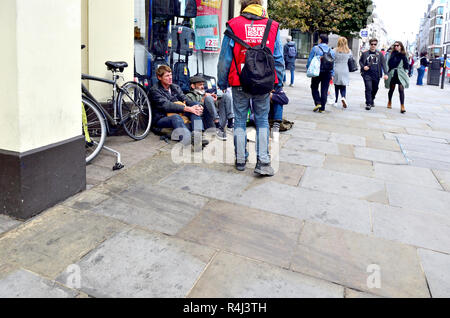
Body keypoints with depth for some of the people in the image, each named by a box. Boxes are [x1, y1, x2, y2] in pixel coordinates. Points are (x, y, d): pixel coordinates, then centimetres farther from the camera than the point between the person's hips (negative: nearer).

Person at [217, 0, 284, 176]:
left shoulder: (233, 25, -2)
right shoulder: (272, 26, 5)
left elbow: (224, 59, 0)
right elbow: (279, 59, 7)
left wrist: (222, 82, 10)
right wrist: (277, 82, 15)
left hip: (240, 83, -1)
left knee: (240, 120, 11)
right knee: (262, 121, 9)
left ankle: (240, 160, 17)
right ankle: (263, 162, 3)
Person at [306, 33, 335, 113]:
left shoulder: (315, 48, -4)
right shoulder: (331, 51, 8)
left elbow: (310, 60, -5)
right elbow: (333, 64, 9)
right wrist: (332, 74, 14)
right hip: (327, 73, 3)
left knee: (314, 88, 12)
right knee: (324, 90, 5)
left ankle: (318, 103, -5)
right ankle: (322, 108, 7)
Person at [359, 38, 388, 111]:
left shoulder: (380, 54, 6)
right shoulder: (365, 53, 4)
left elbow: (383, 64, 3)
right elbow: (360, 61, 15)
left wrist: (385, 73, -8)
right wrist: (363, 66, -6)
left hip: (376, 75, 2)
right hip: (367, 74, -2)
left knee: (375, 89, 13)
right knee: (368, 89, -12)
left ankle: (372, 100, 38)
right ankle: (368, 103, -6)